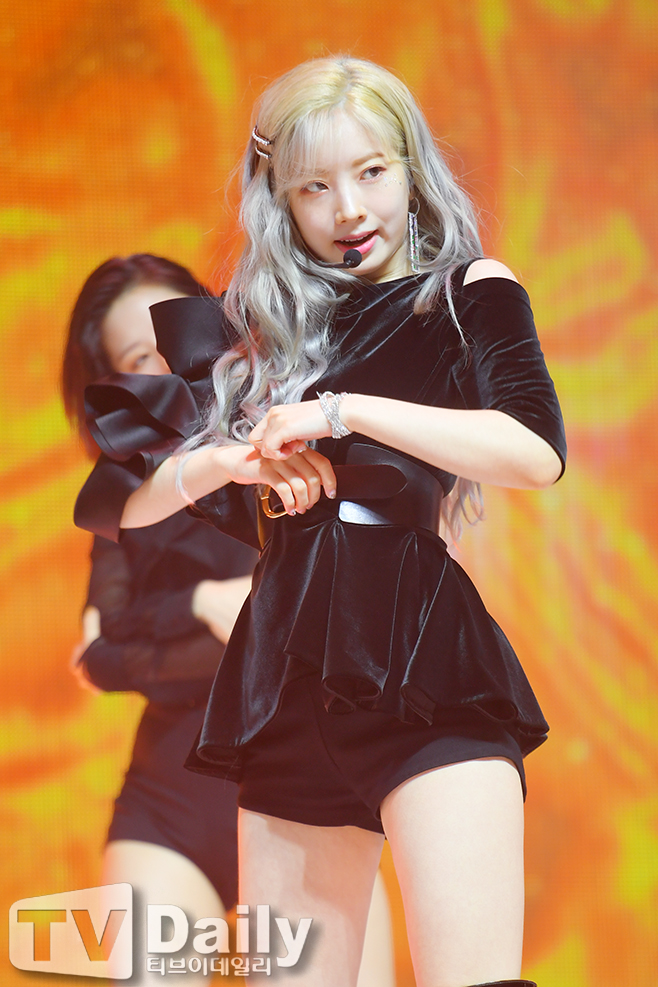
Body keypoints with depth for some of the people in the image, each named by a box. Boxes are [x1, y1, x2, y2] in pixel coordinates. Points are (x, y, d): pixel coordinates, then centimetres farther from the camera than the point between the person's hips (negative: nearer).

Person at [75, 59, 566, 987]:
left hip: (421, 664, -4)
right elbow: (107, 501, 16)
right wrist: (222, 460, -3)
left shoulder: (466, 289, 8)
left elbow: (537, 450, -12)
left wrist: (343, 411, -11)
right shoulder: (263, 327, 18)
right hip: (289, 679, 5)